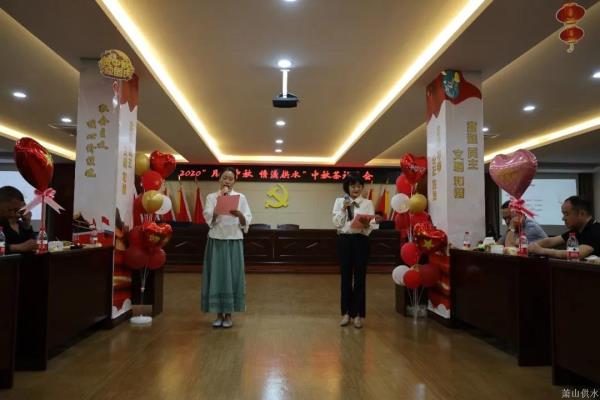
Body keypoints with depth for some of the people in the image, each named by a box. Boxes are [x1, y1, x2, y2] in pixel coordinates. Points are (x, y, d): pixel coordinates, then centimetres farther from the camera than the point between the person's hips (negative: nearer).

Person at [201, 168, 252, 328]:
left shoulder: (241, 197, 5)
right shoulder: (211, 197, 6)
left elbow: (246, 222, 0)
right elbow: (209, 218, -8)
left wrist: (239, 215, -20)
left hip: (234, 241, 0)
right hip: (216, 241, 0)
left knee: (232, 276, 2)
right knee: (217, 276, 2)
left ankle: (228, 315, 14)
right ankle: (219, 314, 14)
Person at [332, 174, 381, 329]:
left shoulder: (368, 203, 5)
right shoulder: (339, 201, 7)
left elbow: (372, 225, -3)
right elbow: (337, 223, -2)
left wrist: (367, 225, -24)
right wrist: (343, 209, -13)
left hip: (361, 240, -1)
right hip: (344, 240, 1)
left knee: (360, 277, 2)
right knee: (346, 277, 7)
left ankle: (358, 314, 12)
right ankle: (346, 312, 18)